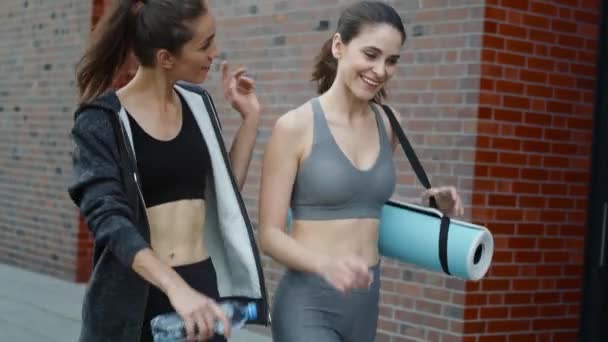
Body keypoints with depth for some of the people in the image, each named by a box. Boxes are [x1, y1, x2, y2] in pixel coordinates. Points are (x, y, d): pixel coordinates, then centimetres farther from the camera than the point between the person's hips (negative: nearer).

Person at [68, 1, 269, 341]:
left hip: (201, 284, 4)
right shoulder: (103, 120, -10)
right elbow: (109, 219, -22)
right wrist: (176, 288, -36)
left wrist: (251, 118, 6)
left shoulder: (197, 103, 6)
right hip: (133, 296, -4)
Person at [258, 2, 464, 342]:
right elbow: (270, 234, -10)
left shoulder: (387, 125, 5)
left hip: (367, 298, 6)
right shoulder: (296, 126, -10)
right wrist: (325, 263, -28)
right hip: (309, 303, -5)